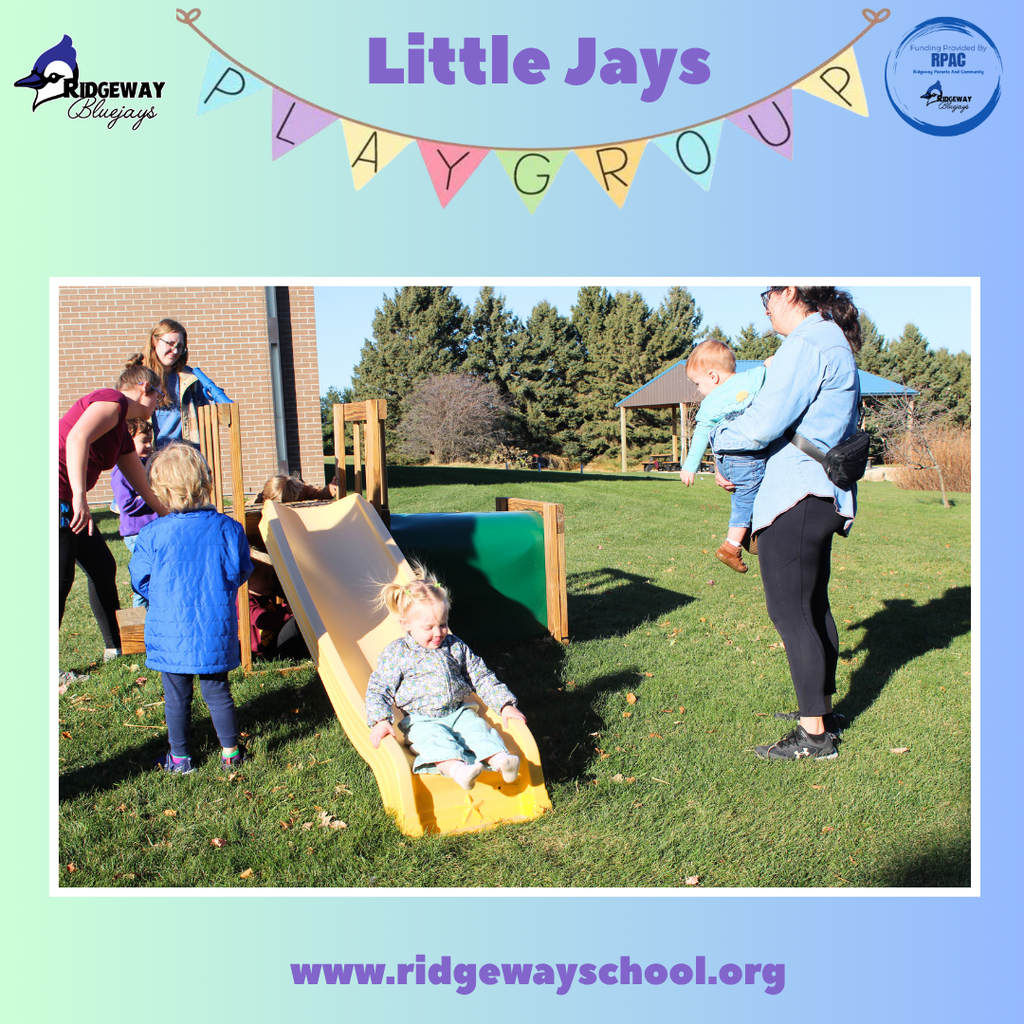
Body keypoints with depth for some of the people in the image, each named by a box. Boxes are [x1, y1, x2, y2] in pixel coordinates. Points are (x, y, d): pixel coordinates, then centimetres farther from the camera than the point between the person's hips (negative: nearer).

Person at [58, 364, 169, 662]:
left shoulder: (122, 433, 21)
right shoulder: (112, 400, -8)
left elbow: (144, 486, 32)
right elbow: (77, 437, -27)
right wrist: (80, 497, -33)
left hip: (67, 502, 10)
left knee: (103, 567, 15)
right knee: (60, 579, -9)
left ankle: (116, 647, 26)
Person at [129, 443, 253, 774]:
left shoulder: (153, 534, -12)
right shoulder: (227, 528, -8)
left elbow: (139, 580, 0)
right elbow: (242, 572, 2)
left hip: (171, 632, -1)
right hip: (216, 633, 2)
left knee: (176, 697, 13)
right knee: (217, 691, 16)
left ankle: (180, 758, 27)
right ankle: (230, 751, 26)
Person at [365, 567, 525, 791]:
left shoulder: (455, 646, 12)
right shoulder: (396, 653, 1)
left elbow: (481, 677, 16)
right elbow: (377, 689, -2)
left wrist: (505, 704, 6)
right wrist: (380, 721, -19)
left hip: (458, 713, 3)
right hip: (420, 720, -3)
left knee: (477, 726, -26)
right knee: (434, 737, -34)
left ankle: (499, 759, -48)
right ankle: (457, 768, -57)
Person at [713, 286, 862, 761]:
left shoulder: (806, 342, -15)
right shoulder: (835, 342, 18)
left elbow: (762, 423, -19)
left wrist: (719, 436, 3)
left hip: (794, 499, -11)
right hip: (824, 498, 11)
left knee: (790, 613, -4)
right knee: (813, 606, 19)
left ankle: (814, 735, 4)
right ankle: (822, 708, 31)